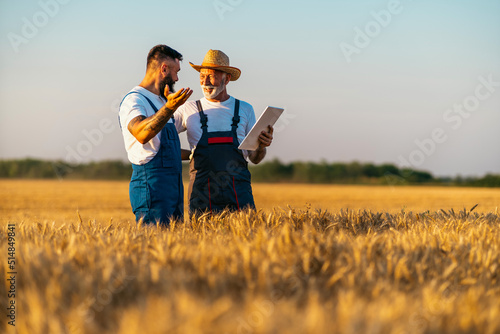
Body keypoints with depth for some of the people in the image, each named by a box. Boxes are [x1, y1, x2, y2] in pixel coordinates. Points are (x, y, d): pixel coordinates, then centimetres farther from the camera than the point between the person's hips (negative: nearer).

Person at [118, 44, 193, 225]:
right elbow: (142, 134, -31)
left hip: (173, 185, 9)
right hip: (151, 185, -9)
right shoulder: (133, 100, -9)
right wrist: (169, 108, -41)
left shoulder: (160, 101, 22)